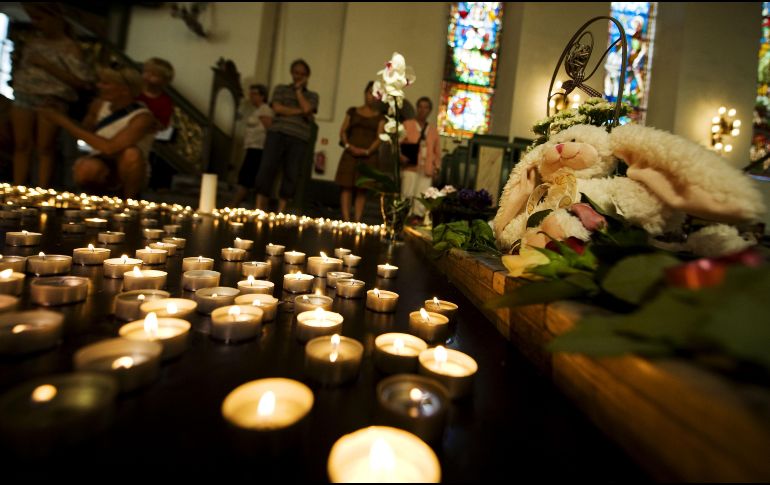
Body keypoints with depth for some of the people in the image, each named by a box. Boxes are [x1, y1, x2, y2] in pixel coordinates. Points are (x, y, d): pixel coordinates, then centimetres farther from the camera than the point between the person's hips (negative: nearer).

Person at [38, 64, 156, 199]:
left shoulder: (143, 118, -20)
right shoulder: (100, 104, -1)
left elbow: (110, 148, -29)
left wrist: (66, 123, -22)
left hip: (128, 173, -3)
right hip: (101, 167, 3)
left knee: (132, 153, -35)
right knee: (86, 169, -31)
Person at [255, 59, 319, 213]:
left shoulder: (312, 95, 17)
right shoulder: (281, 88, 19)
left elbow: (307, 109, -4)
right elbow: (277, 108, 1)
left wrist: (298, 89, 6)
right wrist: (299, 111, -2)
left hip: (299, 139, 0)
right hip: (277, 134, 0)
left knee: (291, 175, -6)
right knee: (266, 169, -10)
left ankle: (280, 212, 0)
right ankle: (258, 210, -7)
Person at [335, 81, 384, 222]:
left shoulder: (380, 117, 10)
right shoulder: (352, 111, 14)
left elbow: (379, 137, 0)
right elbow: (343, 131, 9)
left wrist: (368, 151, -16)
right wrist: (348, 145, -9)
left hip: (369, 156, -1)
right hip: (350, 154, 1)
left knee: (362, 189, -1)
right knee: (346, 187, -6)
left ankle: (357, 220, 1)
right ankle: (346, 219, -4)